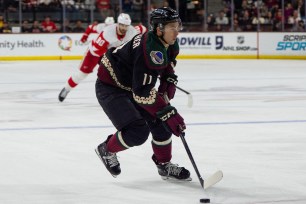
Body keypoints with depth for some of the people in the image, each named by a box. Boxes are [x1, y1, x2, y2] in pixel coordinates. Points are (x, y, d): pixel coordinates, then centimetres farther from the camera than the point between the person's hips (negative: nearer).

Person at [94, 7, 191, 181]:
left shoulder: (170, 44, -5)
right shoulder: (150, 50, -34)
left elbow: (168, 62, 21)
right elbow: (143, 93, -34)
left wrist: (169, 81, 2)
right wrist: (169, 114, -32)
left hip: (131, 86, 9)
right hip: (110, 87, -9)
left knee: (160, 123, 3)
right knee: (138, 132, -18)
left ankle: (165, 165, 20)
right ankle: (107, 150, 9)